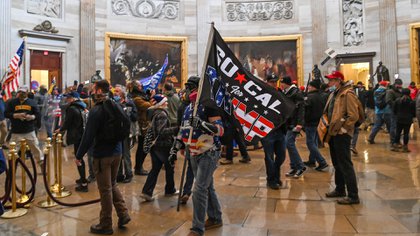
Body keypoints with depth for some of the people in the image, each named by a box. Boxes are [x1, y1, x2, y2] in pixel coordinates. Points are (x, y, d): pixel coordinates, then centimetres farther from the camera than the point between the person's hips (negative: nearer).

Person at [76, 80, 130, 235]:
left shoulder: (96, 111, -18)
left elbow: (88, 136, -19)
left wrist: (79, 155, -8)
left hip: (102, 155, -7)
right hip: (117, 152, 7)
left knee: (105, 190, 3)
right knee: (112, 185, 21)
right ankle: (123, 214, 19)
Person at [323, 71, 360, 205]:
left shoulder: (347, 94, -13)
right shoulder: (334, 94, 15)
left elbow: (354, 115, -20)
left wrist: (343, 128, -17)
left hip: (341, 134, -9)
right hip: (333, 133, 9)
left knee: (345, 165, -6)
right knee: (337, 163, 17)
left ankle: (353, 196, 2)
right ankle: (340, 190, 30)